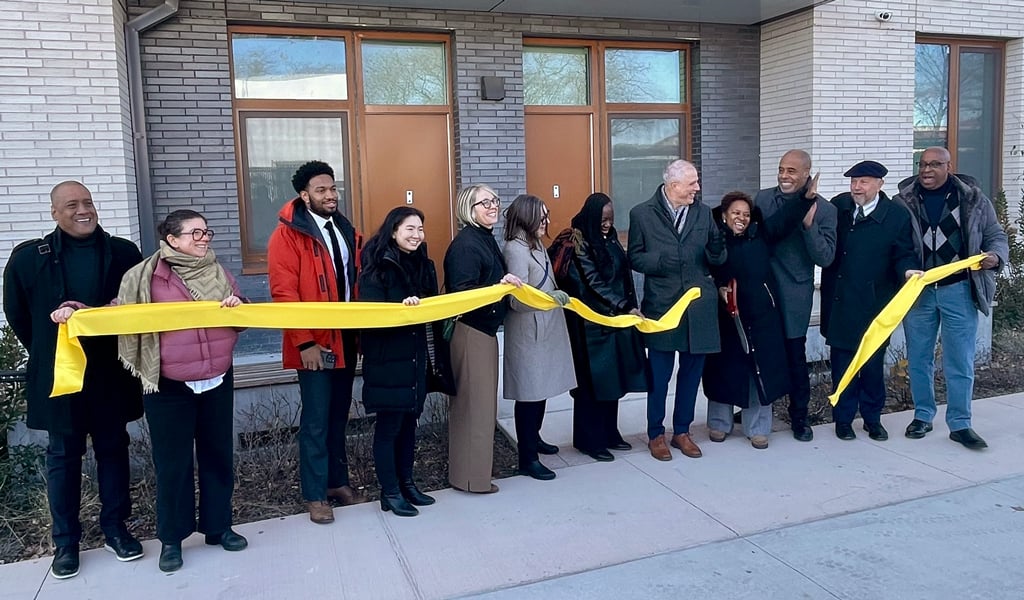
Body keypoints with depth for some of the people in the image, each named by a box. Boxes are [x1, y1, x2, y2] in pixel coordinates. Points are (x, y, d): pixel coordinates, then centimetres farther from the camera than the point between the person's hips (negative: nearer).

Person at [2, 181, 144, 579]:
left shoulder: (123, 253, -2)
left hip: (111, 372, 1)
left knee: (113, 448, 11)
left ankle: (115, 528, 26)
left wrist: (123, 348, 0)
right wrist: (48, 354, 8)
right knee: (63, 456, 10)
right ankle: (65, 541, 22)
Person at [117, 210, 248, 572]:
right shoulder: (145, 277, -6)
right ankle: (171, 538, 21)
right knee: (173, 461, 5)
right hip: (169, 387, -4)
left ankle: (218, 526, 27)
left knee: (218, 454, 12)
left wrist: (238, 307, -8)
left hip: (218, 382, 4)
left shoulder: (219, 274, 7)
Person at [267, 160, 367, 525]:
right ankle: (315, 495, 14)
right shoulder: (288, 235, -10)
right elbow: (283, 293, -15)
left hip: (346, 340, 6)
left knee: (339, 416, 15)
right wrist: (305, 343, -18)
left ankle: (338, 481, 29)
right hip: (315, 344, -6)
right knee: (316, 420, 2)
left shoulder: (347, 231, 11)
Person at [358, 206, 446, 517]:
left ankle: (406, 482, 27)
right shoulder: (378, 266, -12)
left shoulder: (423, 265, 9)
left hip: (416, 356, 7)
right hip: (388, 359, -7)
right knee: (389, 424, 2)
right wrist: (402, 307, -32)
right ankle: (390, 492, 14)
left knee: (409, 421, 15)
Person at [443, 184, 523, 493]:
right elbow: (462, 294, -24)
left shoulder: (487, 239, 11)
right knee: (475, 405, -1)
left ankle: (476, 467, 29)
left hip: (484, 331, 10)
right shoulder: (465, 244, -17)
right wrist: (500, 286, -31)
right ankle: (470, 476, 10)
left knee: (481, 403, 17)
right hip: (471, 332, -10)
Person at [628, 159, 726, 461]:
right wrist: (660, 261, -20)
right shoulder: (642, 213, -3)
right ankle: (656, 434, 22)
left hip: (699, 306, 3)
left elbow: (717, 260, 6)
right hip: (661, 306, -3)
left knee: (691, 373, 12)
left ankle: (682, 431, 28)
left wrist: (717, 247, -17)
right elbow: (635, 257, -1)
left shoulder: (703, 213, 5)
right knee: (659, 375, 6)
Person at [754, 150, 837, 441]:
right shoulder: (763, 198, 2)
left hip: (794, 295, -2)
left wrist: (809, 224, -21)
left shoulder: (823, 209, -5)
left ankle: (799, 416, 22)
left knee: (795, 356, 4)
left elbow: (825, 258, -9)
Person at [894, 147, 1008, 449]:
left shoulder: (973, 198, 0)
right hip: (917, 290, 1)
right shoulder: (904, 201, 0)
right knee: (919, 358, 10)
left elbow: (996, 235, 5)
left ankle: (960, 424, 14)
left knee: (960, 360, 3)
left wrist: (996, 256, -15)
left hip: (959, 290, -1)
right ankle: (922, 416, 25)